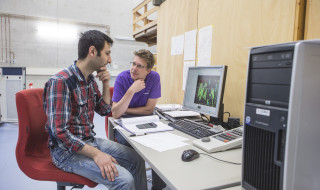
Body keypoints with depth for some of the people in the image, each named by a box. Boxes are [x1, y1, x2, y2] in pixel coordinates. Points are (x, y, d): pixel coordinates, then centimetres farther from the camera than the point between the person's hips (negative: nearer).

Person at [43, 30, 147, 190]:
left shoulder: (90, 79, 5)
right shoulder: (60, 82, -22)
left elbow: (104, 110, 16)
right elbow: (60, 132, -25)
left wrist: (106, 84, 1)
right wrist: (96, 154, -27)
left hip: (90, 141, 9)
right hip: (67, 150, -8)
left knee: (137, 160, 7)